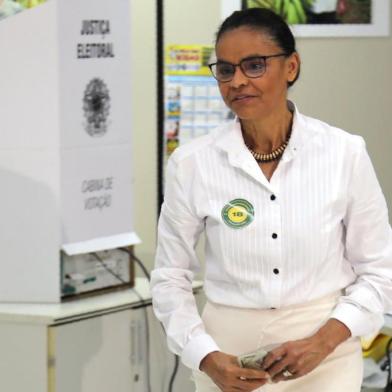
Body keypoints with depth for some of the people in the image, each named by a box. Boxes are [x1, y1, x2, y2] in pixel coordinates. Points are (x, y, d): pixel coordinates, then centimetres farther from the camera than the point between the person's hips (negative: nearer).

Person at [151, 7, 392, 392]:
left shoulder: (344, 154, -7)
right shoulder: (192, 162, -7)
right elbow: (170, 278, 0)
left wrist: (323, 341, -14)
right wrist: (206, 357, -13)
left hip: (324, 356, 0)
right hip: (230, 354, 0)